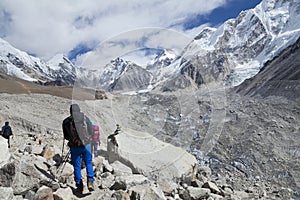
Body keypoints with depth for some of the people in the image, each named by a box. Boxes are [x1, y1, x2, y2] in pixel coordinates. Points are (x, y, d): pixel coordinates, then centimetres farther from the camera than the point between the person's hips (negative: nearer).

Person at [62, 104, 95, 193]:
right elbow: (91, 132, 1)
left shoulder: (66, 121, 0)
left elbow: (66, 136, 9)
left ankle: (79, 185, 17)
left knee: (77, 166, 13)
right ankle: (90, 181, -1)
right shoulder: (84, 117, -2)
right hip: (86, 144, 0)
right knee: (88, 163, 14)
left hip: (74, 146, 1)